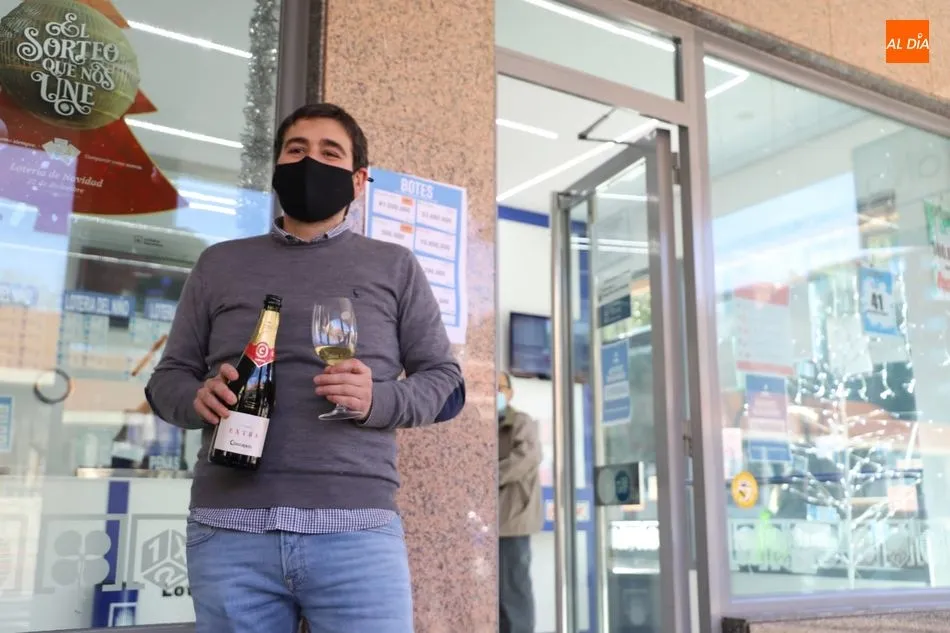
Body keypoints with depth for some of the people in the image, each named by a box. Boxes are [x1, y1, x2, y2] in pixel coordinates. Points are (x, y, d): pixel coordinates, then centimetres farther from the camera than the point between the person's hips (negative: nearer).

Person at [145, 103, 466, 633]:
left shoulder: (394, 266, 12)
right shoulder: (220, 264, 17)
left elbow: (445, 382, 10)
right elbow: (168, 376, 17)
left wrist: (377, 400, -10)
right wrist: (199, 397, -6)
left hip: (357, 530, -1)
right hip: (228, 530, 2)